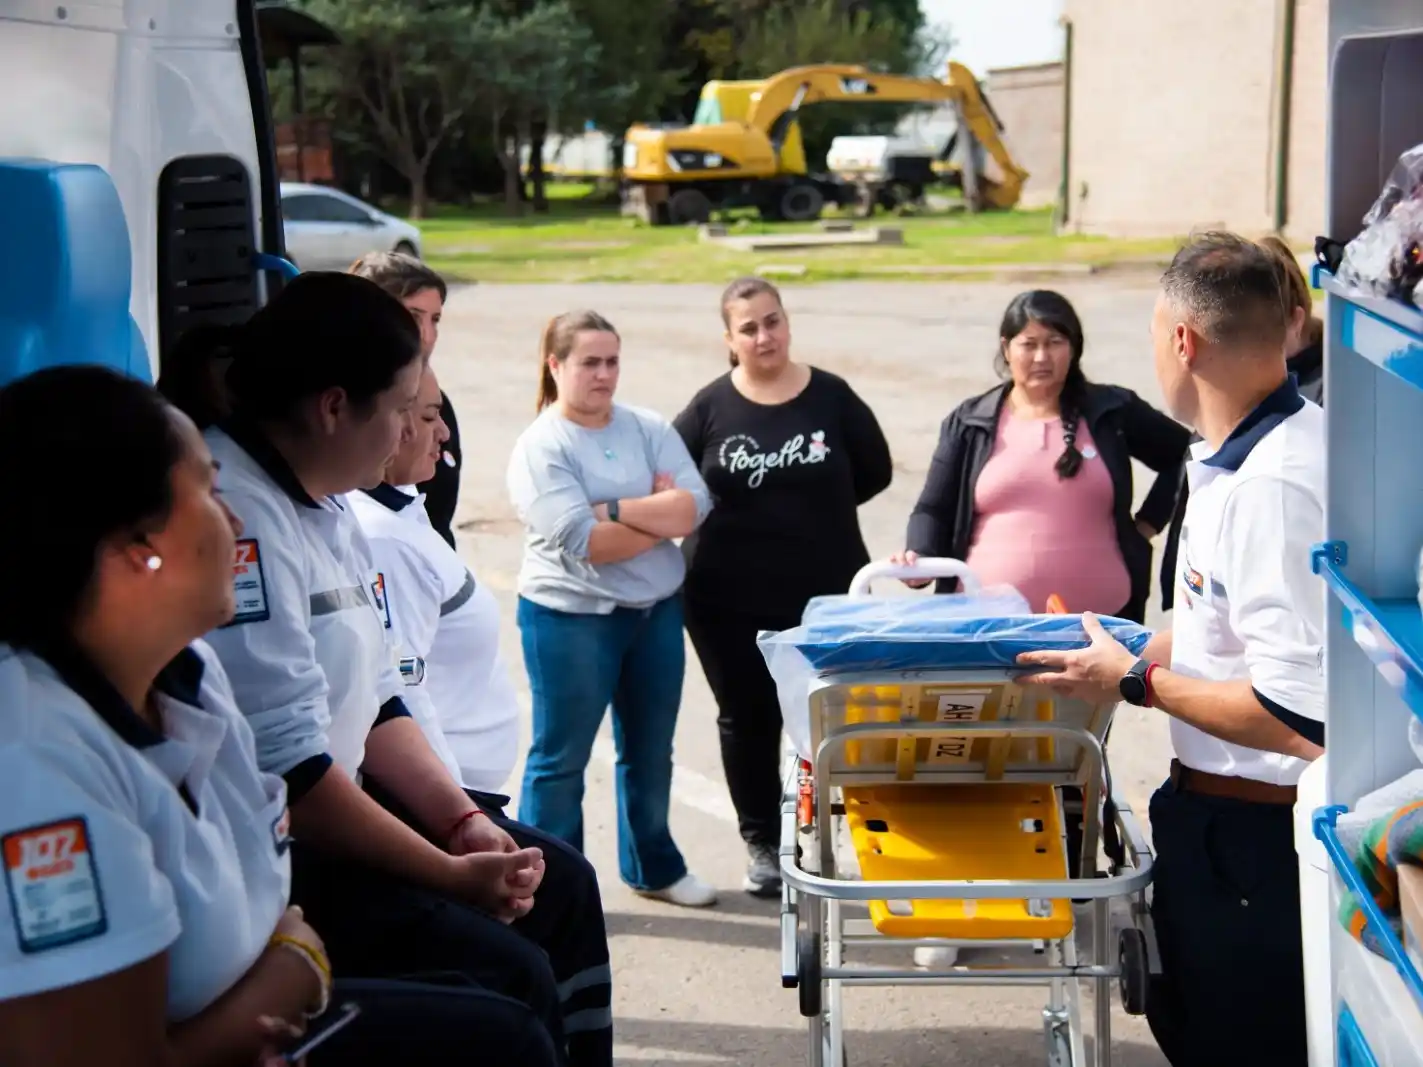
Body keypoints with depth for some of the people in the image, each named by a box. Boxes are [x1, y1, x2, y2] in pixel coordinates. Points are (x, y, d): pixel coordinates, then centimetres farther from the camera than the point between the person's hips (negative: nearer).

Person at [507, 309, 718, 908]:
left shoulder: (649, 430, 3)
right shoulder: (541, 448, -11)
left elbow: (694, 507, -10)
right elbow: (582, 543, -22)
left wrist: (613, 508, -19)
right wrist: (661, 515, -12)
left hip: (656, 611, 5)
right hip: (571, 617, -5)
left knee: (651, 751, 18)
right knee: (561, 757, 5)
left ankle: (654, 867, 35)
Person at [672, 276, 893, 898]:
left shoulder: (831, 397, -1)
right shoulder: (710, 408, -3)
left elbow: (874, 472, 6)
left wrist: (817, 508, 1)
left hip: (825, 593, 0)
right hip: (729, 601, 0)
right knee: (747, 720, 10)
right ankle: (762, 845, 25)